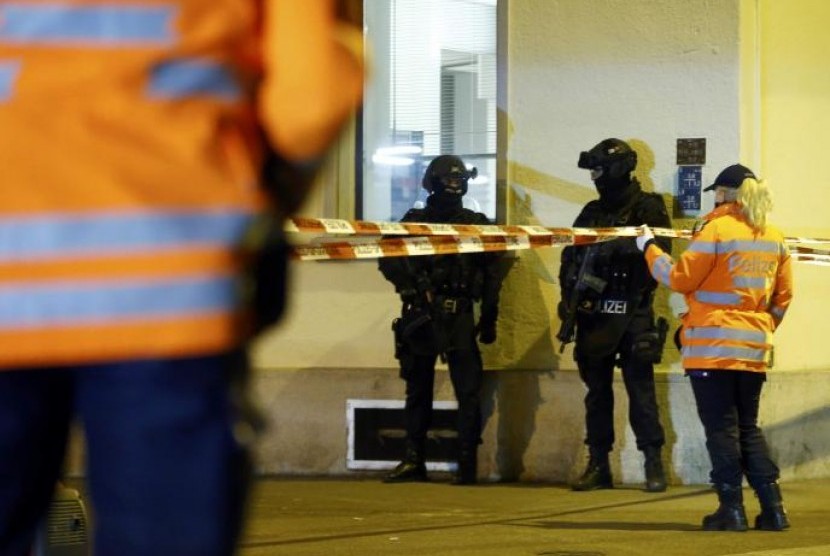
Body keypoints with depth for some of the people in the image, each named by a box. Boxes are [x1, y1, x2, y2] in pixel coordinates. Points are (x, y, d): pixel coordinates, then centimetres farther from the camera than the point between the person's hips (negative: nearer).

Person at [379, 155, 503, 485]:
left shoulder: (475, 224, 6)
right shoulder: (414, 222, 9)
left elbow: (492, 275, 5)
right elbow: (388, 261, 3)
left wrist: (489, 319, -1)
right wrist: (411, 283, -14)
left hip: (458, 319, -2)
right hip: (419, 317, 2)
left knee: (468, 391, -7)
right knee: (417, 389, 9)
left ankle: (467, 463, -5)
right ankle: (413, 461, 16)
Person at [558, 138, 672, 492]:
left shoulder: (647, 209, -1)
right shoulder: (591, 213, 16)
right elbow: (571, 257, 16)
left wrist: (617, 245, -24)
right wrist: (570, 297, 3)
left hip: (631, 315, -6)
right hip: (594, 315, 6)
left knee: (641, 390, -6)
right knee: (597, 391, 8)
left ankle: (653, 464, -2)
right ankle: (598, 466, 12)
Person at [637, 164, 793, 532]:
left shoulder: (716, 229, -9)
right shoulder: (774, 238, 10)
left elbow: (680, 279, -9)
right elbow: (783, 296, 13)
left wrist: (650, 248, 4)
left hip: (714, 346, -6)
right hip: (755, 349, 6)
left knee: (721, 428, -1)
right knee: (748, 428, 13)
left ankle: (732, 509, -4)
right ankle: (772, 508, 7)